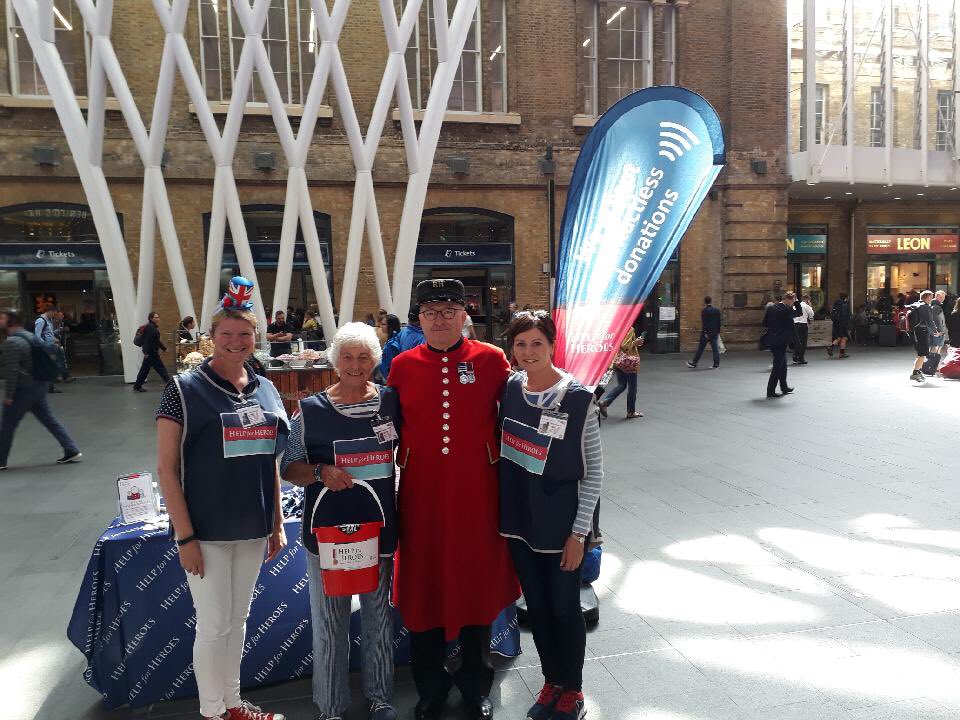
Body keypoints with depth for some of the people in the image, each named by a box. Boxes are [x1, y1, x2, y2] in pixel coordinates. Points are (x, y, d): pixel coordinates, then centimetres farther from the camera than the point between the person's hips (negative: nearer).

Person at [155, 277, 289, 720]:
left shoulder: (266, 392, 5)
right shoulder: (186, 389, -9)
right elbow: (166, 467, -10)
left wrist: (277, 524, 11)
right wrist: (184, 536, -14)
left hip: (253, 531, 5)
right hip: (206, 532, -5)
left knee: (238, 621, 18)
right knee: (214, 625, 6)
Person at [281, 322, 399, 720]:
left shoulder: (390, 401, -1)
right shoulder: (311, 409, -6)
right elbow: (289, 467, -1)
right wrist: (320, 472, -20)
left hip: (380, 526, 2)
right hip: (328, 530, -2)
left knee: (379, 616, 17)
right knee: (330, 622, 10)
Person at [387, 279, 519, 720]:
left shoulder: (491, 360, -3)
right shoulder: (403, 365, 1)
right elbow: (392, 427, 9)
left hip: (476, 492, -1)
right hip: (421, 494, 1)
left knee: (478, 582, 12)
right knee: (423, 587, 11)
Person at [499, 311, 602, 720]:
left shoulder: (577, 398, -14)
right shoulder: (510, 388, -1)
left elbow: (594, 472, -10)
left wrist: (579, 532, -12)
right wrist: (503, 510, 6)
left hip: (561, 524, -4)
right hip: (519, 518, 4)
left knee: (564, 608, 10)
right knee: (536, 606, 16)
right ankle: (551, 681, 38)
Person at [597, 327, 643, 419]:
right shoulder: (629, 329, -17)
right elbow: (625, 347, -22)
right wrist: (636, 343, -8)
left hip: (617, 362, 7)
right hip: (628, 362, -7)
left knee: (621, 385, 17)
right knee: (632, 386, 7)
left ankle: (604, 402, 1)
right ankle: (631, 411, 16)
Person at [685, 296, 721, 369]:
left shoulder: (704, 311, -11)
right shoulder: (717, 310, 7)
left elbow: (704, 323, -16)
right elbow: (719, 322, 11)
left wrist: (705, 333, -14)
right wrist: (718, 332, 16)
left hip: (706, 333, -4)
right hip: (715, 333, 5)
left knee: (700, 349, 3)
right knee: (715, 349, 5)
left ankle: (694, 363, 10)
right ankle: (716, 364, 2)